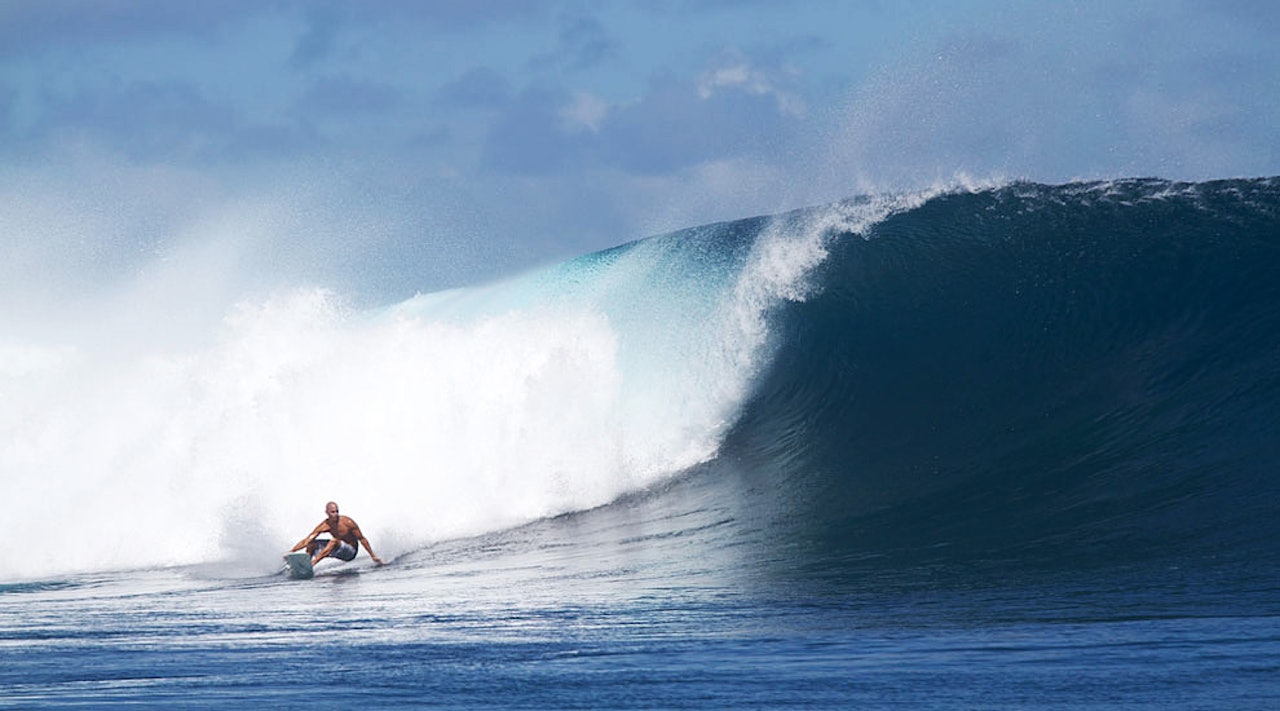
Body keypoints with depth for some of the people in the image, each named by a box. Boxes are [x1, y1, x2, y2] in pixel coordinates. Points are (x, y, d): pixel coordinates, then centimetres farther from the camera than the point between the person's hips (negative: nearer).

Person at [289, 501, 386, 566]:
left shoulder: (347, 522, -21)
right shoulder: (324, 526, -11)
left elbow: (362, 539, -12)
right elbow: (306, 541, -11)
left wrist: (373, 556, -10)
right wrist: (291, 552, -21)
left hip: (351, 551, -5)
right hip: (338, 549, 5)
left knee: (334, 541, -35)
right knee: (312, 543, -6)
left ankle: (312, 563, -41)